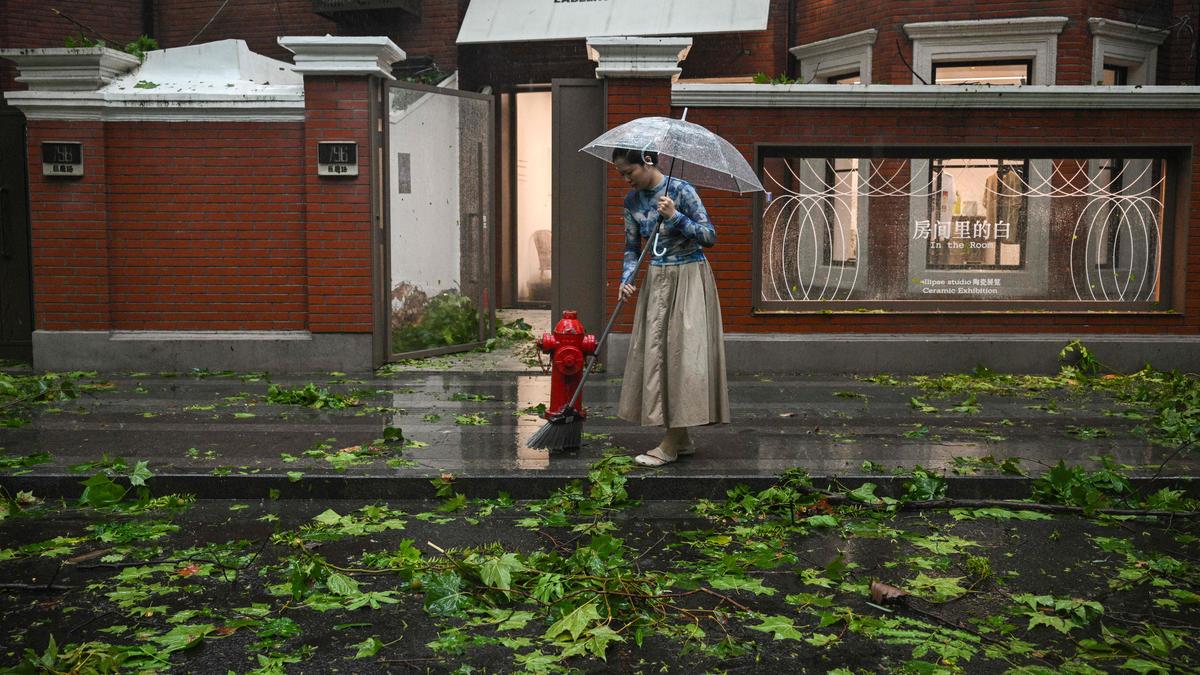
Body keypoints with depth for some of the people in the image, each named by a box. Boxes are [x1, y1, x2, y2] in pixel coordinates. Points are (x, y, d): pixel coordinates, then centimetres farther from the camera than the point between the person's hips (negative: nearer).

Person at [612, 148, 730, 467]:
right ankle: (681, 438, 15)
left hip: (688, 279, -7)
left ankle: (671, 444, -3)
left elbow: (710, 236, -13)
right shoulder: (632, 201, 5)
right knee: (654, 351, 4)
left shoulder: (681, 190, -13)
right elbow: (632, 247, 11)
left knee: (683, 351, -7)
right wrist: (626, 279, -5)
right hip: (657, 281, 7)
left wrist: (675, 216, -23)